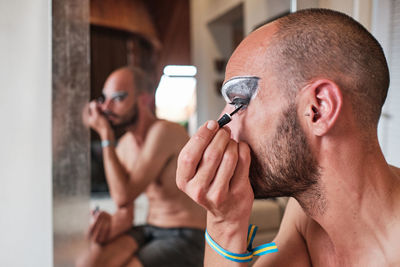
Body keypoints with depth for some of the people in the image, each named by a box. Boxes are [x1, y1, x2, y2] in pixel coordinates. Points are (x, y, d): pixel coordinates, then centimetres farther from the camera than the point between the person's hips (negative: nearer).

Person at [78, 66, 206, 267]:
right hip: (150, 231, 7)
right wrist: (111, 224, -17)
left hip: (185, 242, -7)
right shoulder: (124, 145, 6)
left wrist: (105, 136, -16)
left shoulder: (164, 131, -18)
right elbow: (125, 214, 7)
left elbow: (123, 196, -21)